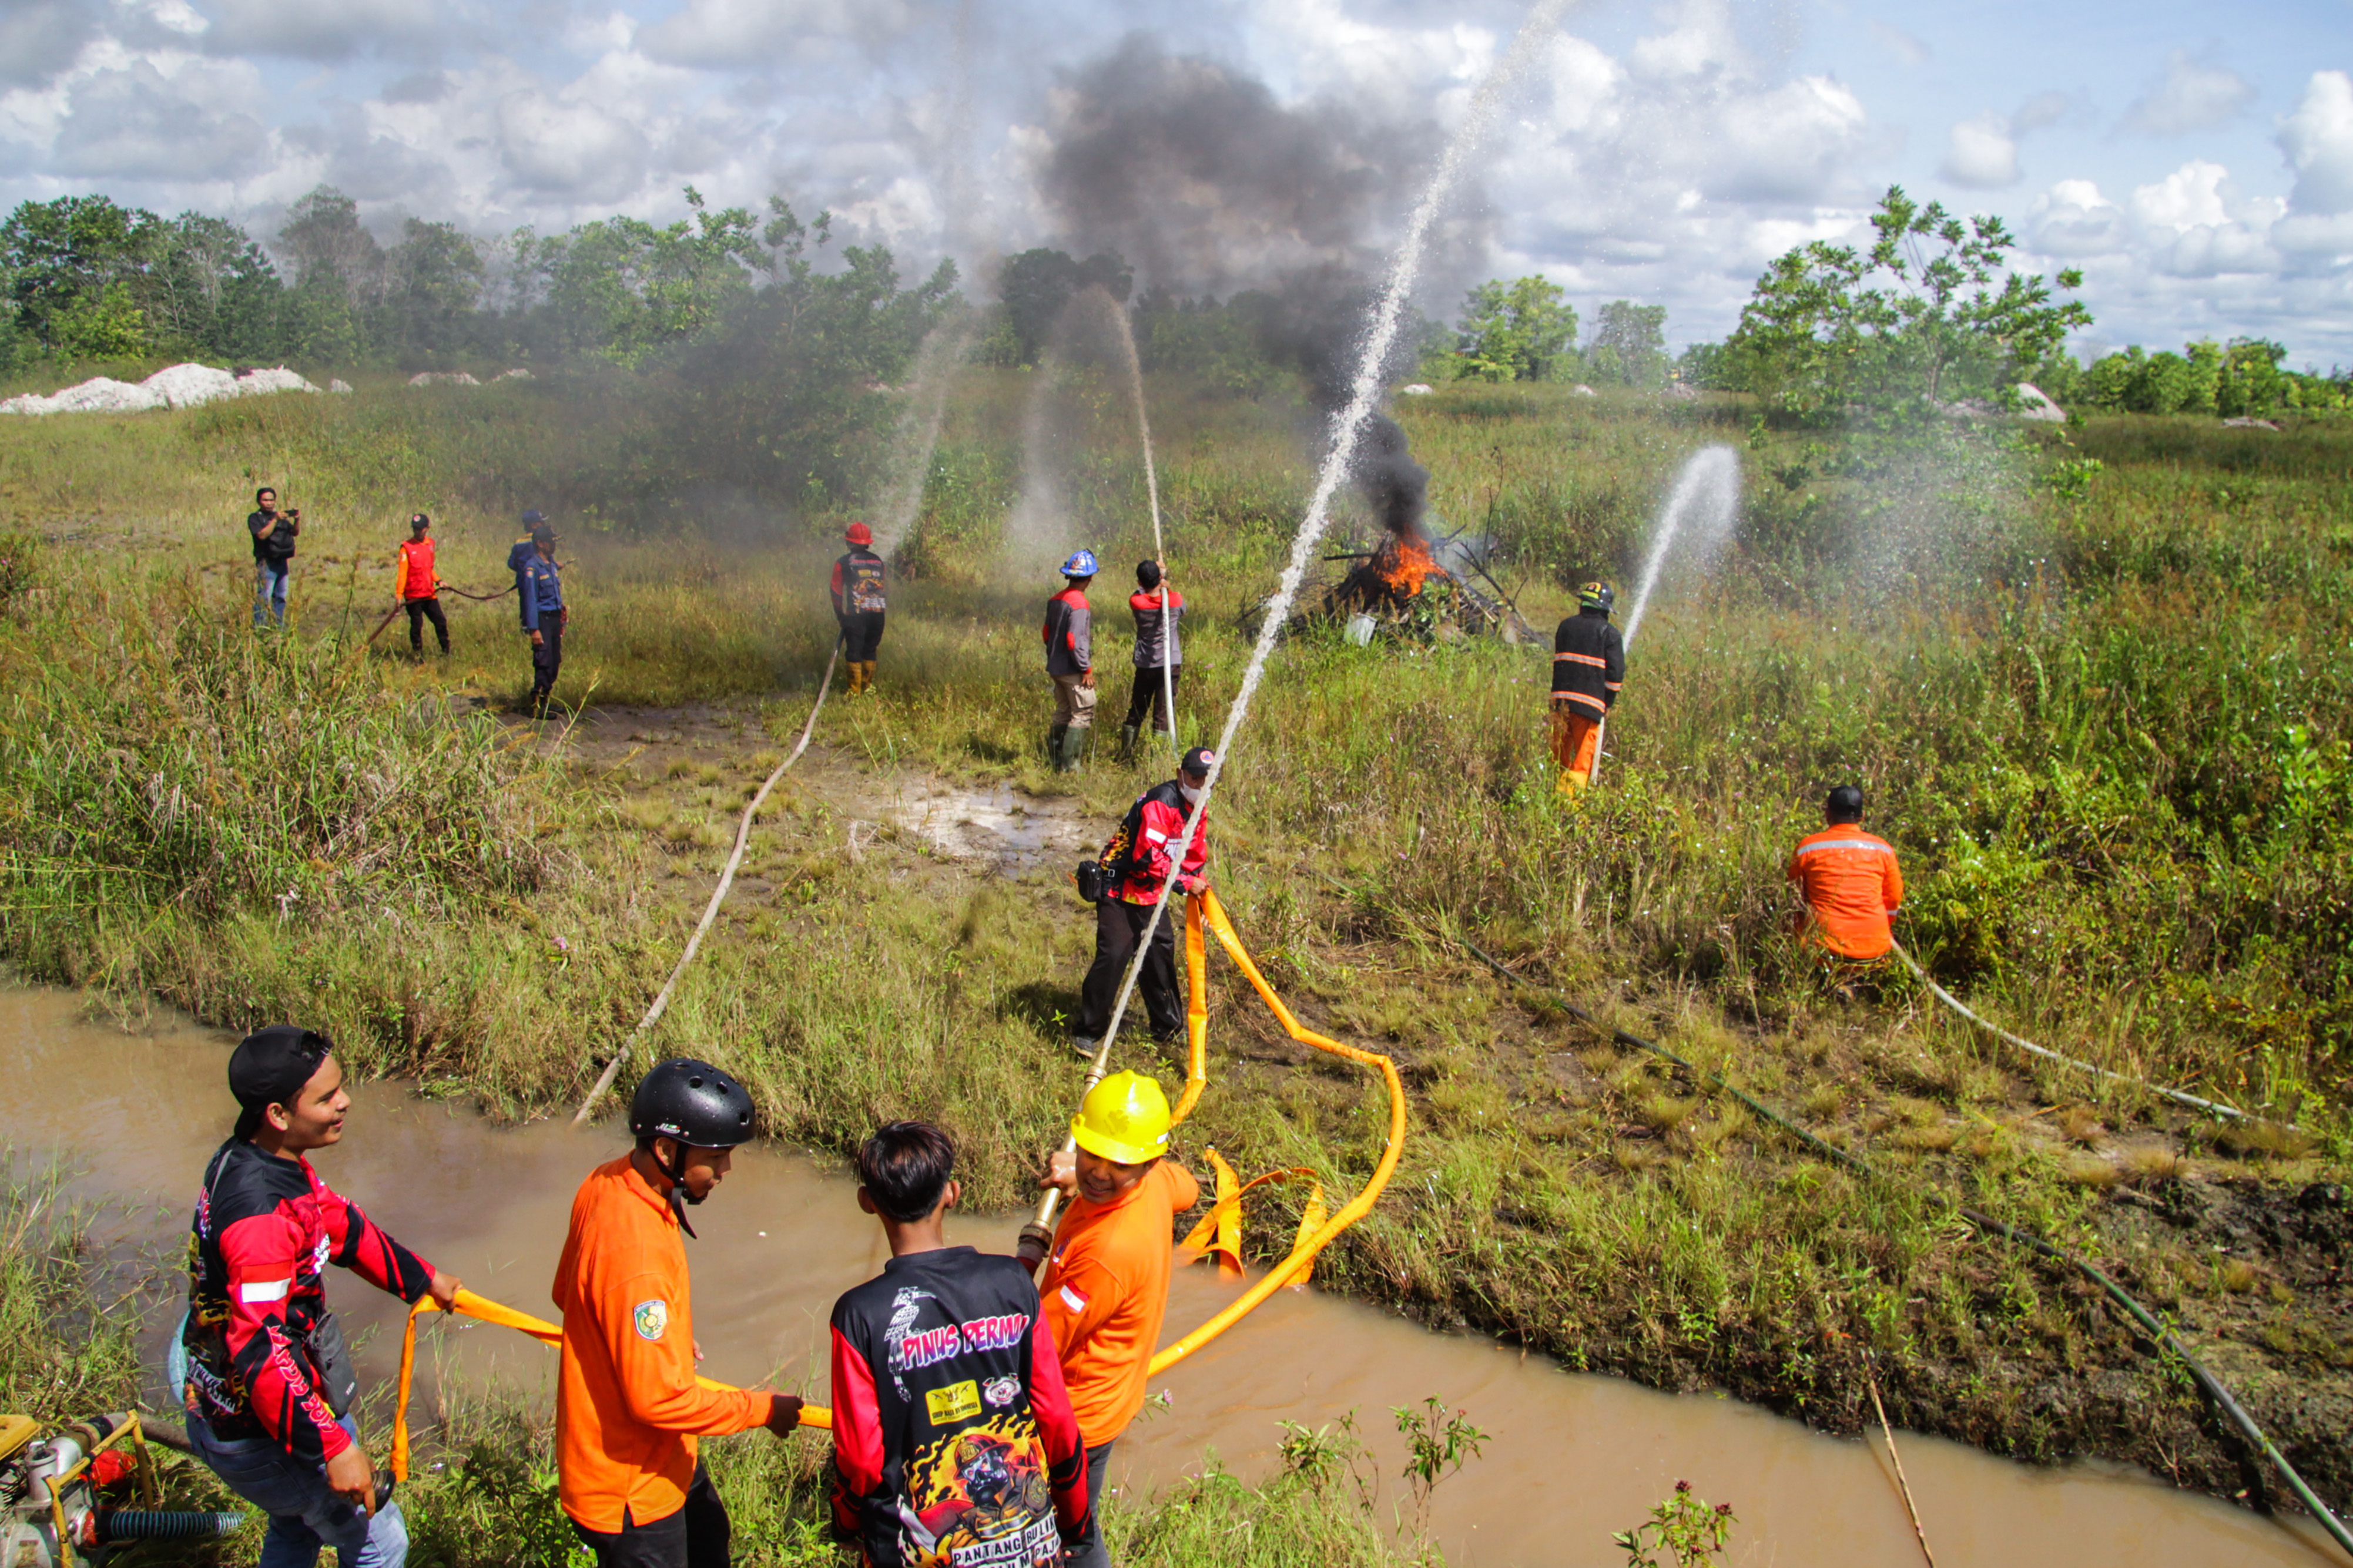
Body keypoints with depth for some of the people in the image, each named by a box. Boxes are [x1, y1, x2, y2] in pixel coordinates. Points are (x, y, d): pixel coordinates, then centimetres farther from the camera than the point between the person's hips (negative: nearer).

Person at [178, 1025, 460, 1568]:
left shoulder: (247, 1157, -2)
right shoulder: (260, 1217, -34)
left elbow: (341, 1225, 12)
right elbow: (261, 1352, -35)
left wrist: (422, 1279, 23)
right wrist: (334, 1447, -30)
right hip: (259, 1436, -10)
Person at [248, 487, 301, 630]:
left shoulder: (281, 516, 17)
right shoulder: (255, 518, -1)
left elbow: (295, 532, 13)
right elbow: (262, 535, -17)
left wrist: (297, 520, -4)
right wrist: (275, 520, -22)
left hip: (282, 562, 6)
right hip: (266, 563, -6)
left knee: (281, 597, 10)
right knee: (263, 598, -10)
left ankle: (279, 627, 17)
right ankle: (260, 629, -10)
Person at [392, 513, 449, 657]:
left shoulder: (430, 543, 9)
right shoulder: (406, 547, -8)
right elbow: (402, 573, -11)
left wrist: (438, 581, 10)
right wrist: (399, 595, -16)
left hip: (430, 593, 5)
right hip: (413, 595, -5)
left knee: (441, 621, 8)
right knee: (417, 625, 0)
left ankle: (447, 651, 22)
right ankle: (418, 655, 11)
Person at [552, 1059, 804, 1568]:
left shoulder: (605, 1184, -7)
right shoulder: (635, 1250, -36)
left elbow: (568, 1293, 10)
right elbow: (658, 1397, -31)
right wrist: (762, 1409, -18)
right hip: (629, 1486, -9)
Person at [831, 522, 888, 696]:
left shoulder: (843, 563, 0)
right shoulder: (878, 561, 11)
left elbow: (837, 591, 2)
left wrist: (840, 614, 13)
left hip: (855, 615, -4)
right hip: (878, 613, 4)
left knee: (854, 653, 2)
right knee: (870, 651, 17)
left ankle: (855, 692, 0)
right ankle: (868, 688, 23)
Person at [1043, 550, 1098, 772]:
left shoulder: (1055, 600, 8)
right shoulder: (1079, 604, -19)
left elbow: (1047, 634, 15)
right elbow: (1075, 640, -23)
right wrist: (1087, 669, -17)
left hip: (1056, 668, 9)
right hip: (1073, 671, -9)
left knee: (1063, 713, 17)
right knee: (1083, 715, -2)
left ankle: (1056, 760, 20)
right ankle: (1068, 763, -6)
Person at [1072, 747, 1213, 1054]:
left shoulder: (1196, 809, 6)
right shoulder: (1161, 803, -24)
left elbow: (1196, 856, 17)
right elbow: (1148, 856, -30)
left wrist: (1199, 887, 2)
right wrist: (1185, 882, -25)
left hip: (1150, 893, 9)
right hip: (1119, 888, -9)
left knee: (1162, 951, 12)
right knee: (1114, 954, -16)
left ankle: (1168, 1028, 26)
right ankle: (1088, 1032, -5)